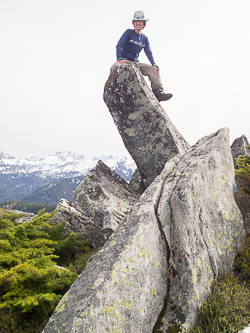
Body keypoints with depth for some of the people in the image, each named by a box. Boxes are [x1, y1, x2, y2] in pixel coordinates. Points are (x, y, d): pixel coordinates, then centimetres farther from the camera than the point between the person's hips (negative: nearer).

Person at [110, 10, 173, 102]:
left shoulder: (145, 39, 17)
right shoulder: (129, 32, 4)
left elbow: (149, 52, 13)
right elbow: (119, 45, -6)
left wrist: (154, 64, -5)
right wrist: (119, 58, -23)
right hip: (124, 60, -4)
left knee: (153, 70, -14)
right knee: (115, 67, -38)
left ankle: (158, 92, -20)